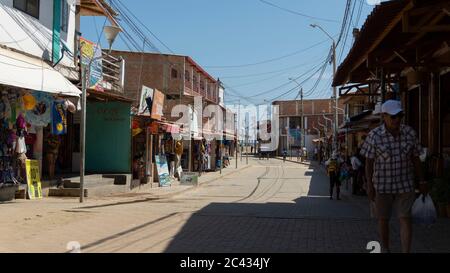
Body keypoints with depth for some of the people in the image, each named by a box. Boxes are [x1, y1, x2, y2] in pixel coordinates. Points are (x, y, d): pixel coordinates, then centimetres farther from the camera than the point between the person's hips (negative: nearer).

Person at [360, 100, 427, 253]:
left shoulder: (410, 133, -3)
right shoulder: (374, 136, -11)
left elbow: (415, 159, 5)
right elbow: (368, 162, -6)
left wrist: (422, 181, 7)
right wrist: (369, 186, -8)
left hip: (405, 185, 1)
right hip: (382, 185, -1)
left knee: (405, 219, -4)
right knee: (383, 219, 12)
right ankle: (385, 249, 34)